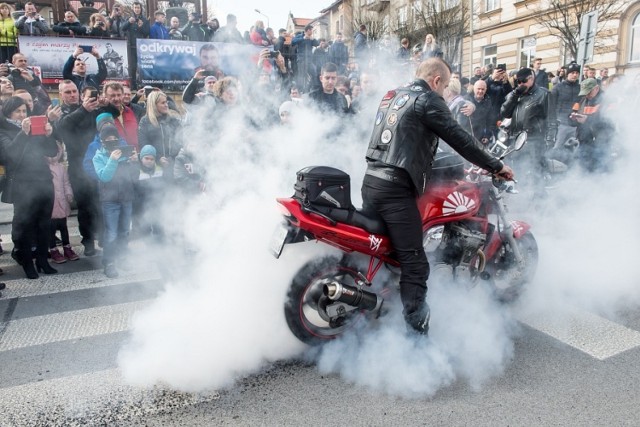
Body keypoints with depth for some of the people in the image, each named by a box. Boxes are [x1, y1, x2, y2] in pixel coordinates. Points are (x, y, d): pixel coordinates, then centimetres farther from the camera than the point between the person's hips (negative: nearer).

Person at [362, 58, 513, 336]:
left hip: (371, 180, 9)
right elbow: (459, 139, -6)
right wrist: (495, 166, 4)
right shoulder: (427, 99, -4)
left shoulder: (392, 96, 22)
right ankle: (417, 335, -6)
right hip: (396, 189, -9)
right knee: (415, 266, -7)